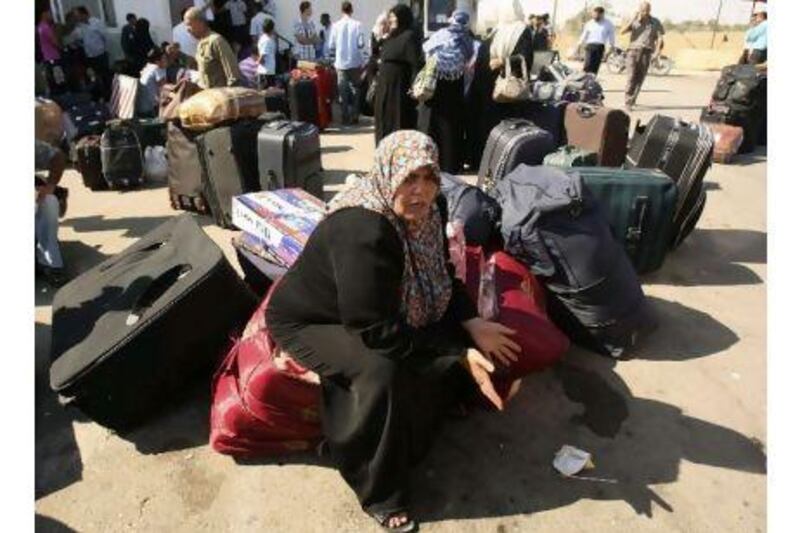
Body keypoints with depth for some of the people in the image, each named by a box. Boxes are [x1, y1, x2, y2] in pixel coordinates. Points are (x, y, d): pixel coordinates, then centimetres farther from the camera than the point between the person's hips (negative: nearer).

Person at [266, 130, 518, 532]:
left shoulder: (425, 212, -12)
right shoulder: (362, 231, -36)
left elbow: (444, 276, 2)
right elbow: (378, 330, -34)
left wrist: (472, 324, -16)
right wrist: (458, 354, -31)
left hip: (379, 309, 8)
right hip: (308, 320, -7)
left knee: (458, 339, -6)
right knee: (382, 372, -32)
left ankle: (407, 443, 13)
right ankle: (379, 491, -6)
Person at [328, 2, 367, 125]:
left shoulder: (336, 25, -2)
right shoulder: (357, 24, -7)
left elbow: (331, 45, 0)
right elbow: (361, 44, -9)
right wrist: (364, 60, 2)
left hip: (341, 63, 1)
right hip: (355, 62, -1)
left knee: (343, 91, 7)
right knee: (355, 90, 10)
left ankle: (345, 117, 9)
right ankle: (354, 117, 9)